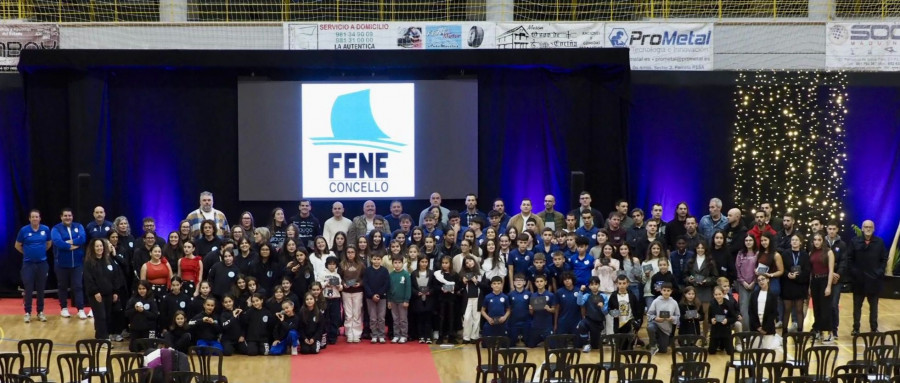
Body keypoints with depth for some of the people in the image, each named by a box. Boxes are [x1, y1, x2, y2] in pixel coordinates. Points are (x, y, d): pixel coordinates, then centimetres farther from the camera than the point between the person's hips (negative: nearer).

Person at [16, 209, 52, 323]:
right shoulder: (24, 230, -7)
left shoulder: (46, 229, -2)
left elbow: (49, 243, 15)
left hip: (42, 263, 2)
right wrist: (27, 253, 9)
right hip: (28, 263, -2)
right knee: (28, 289, 0)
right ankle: (28, 312, 9)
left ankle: (40, 312, 16)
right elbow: (17, 245, 5)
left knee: (41, 289, 7)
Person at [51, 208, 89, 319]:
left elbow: (83, 239, -13)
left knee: (78, 286, 0)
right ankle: (64, 308, 22)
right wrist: (71, 246, -17)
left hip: (77, 263, 1)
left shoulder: (78, 226, 5)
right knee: (62, 286, 10)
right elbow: (58, 242, -21)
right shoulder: (56, 229, -3)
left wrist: (68, 242, -17)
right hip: (62, 263, -1)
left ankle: (81, 309, -1)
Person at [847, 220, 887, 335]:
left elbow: (884, 259, 3)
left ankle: (874, 328, 20)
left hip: (874, 280, 1)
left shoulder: (880, 242, 1)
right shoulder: (855, 241, -1)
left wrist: (880, 271, -8)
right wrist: (853, 271, -10)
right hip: (858, 280, -1)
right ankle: (856, 328, 16)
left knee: (873, 306, 11)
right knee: (857, 306, 8)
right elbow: (849, 258, -1)